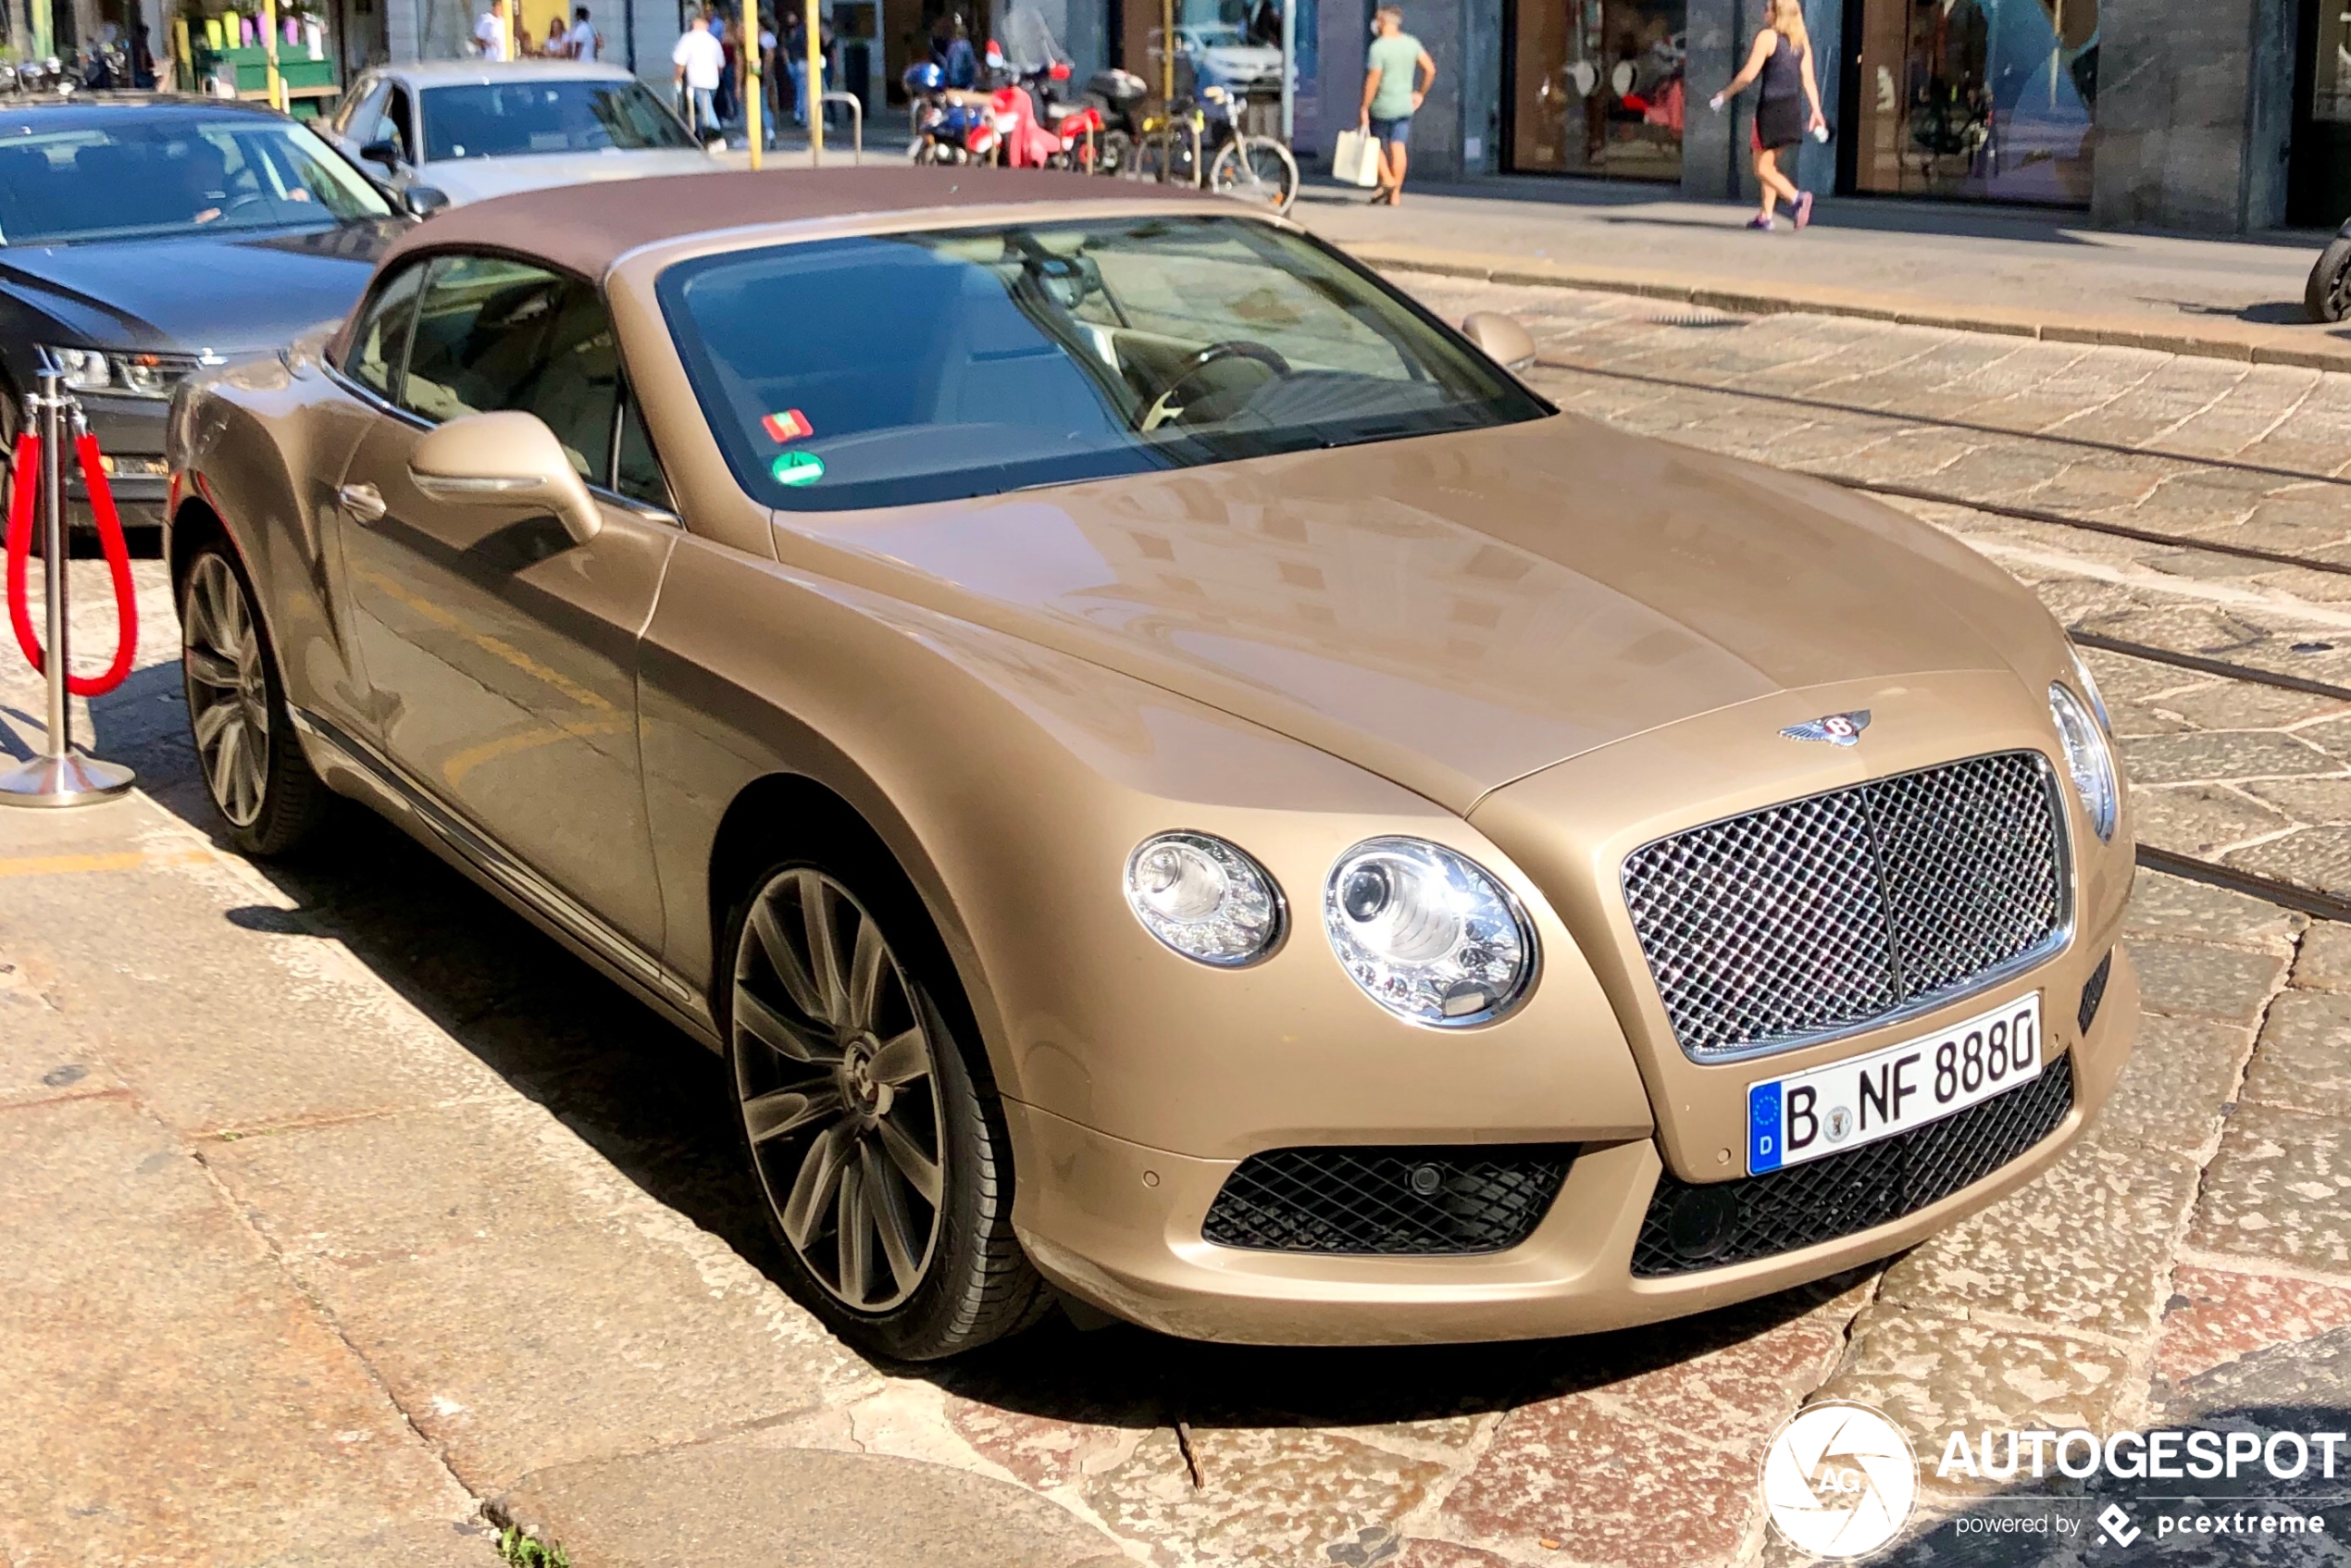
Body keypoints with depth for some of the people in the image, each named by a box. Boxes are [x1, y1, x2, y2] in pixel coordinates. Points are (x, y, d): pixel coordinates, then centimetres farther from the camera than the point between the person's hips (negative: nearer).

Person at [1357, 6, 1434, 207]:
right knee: (1398, 147, 4)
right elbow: (1430, 69, 3)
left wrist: (1365, 108, -13)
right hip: (1405, 106, 5)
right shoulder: (1411, 43, 4)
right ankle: (1395, 194, 3)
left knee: (1375, 144, 13)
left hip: (1382, 107, -5)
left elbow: (1373, 80, -18)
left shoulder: (1378, 47, -14)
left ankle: (1387, 180, -4)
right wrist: (1421, 93, 14)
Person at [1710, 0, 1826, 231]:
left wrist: (1726, 94, 0)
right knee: (1769, 164, 19)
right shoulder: (1802, 39, 10)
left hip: (1771, 106, -7)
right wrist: (1816, 110, 5)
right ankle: (1766, 216, 19)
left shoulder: (1767, 36, -10)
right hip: (1793, 107, 7)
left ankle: (1796, 198, -23)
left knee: (1762, 168, -2)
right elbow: (1808, 78, 6)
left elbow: (1748, 74, -13)